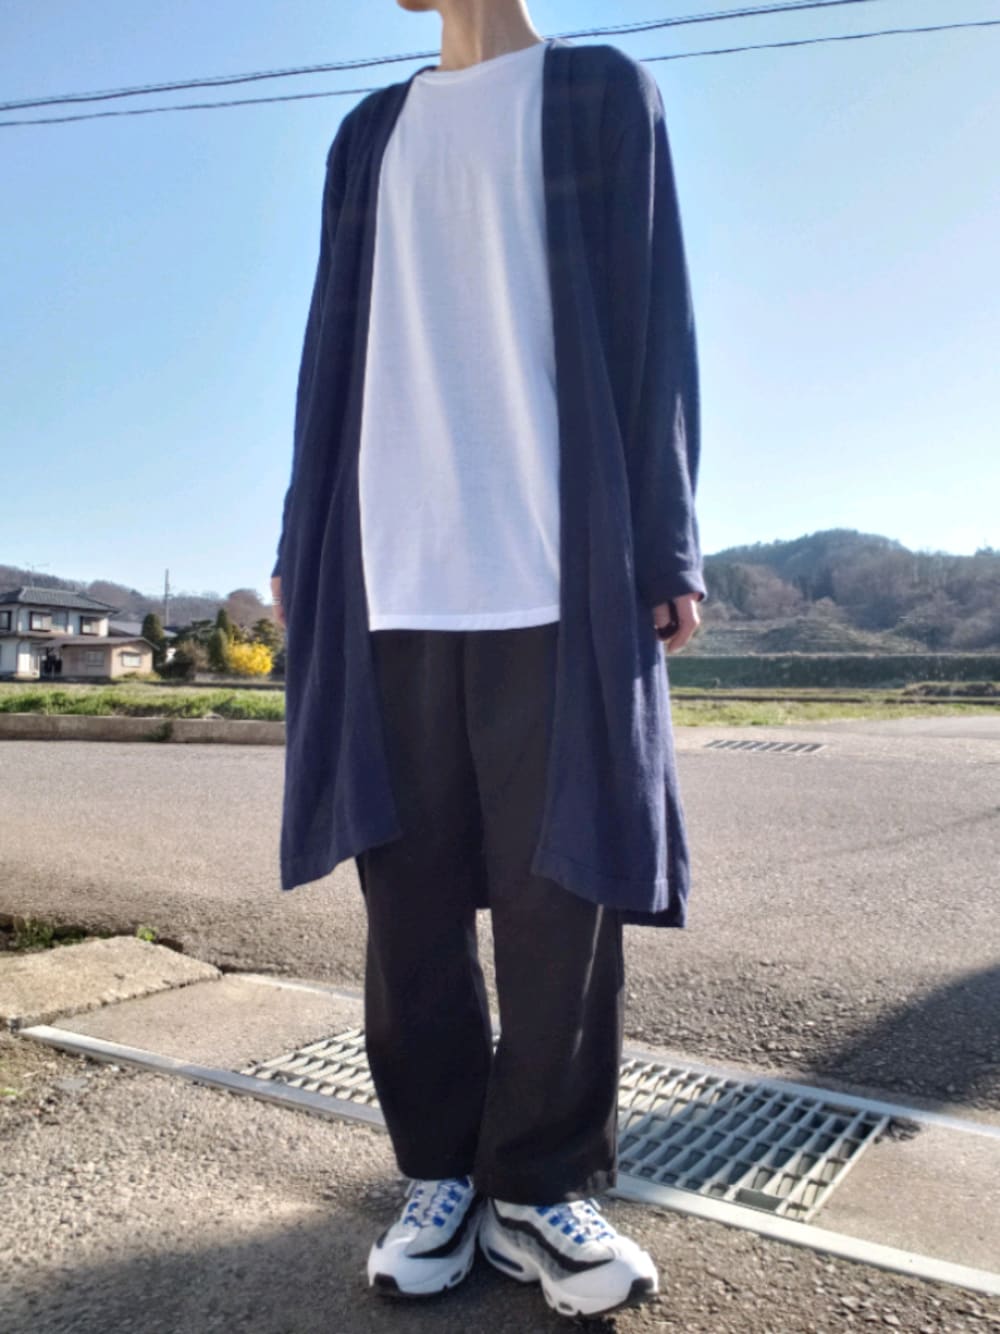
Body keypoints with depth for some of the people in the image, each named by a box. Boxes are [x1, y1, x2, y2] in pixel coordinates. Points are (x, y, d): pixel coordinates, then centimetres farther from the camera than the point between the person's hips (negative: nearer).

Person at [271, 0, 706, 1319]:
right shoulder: (373, 133, 24)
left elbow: (654, 329, 5)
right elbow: (335, 350, 18)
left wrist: (666, 546, -5)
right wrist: (302, 543, 11)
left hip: (557, 567, -3)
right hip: (396, 573, 4)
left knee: (559, 883, -3)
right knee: (409, 882, 1)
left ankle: (540, 1185, 12)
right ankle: (443, 1170, 16)